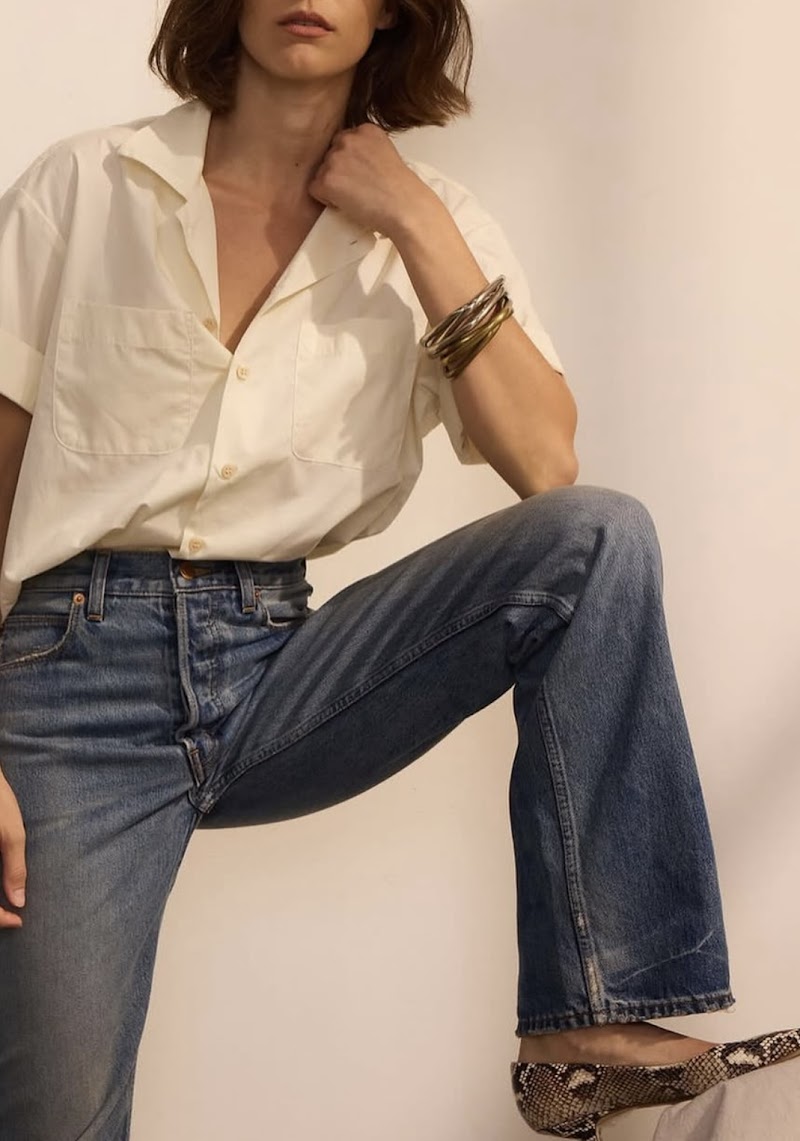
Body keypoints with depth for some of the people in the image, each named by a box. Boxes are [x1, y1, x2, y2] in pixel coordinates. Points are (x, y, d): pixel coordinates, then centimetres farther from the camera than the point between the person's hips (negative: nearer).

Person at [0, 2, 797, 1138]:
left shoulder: (432, 225, 7)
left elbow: (546, 467, -8)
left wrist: (418, 230, -10)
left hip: (278, 669, 2)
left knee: (602, 535, -21)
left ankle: (593, 1027, -19)